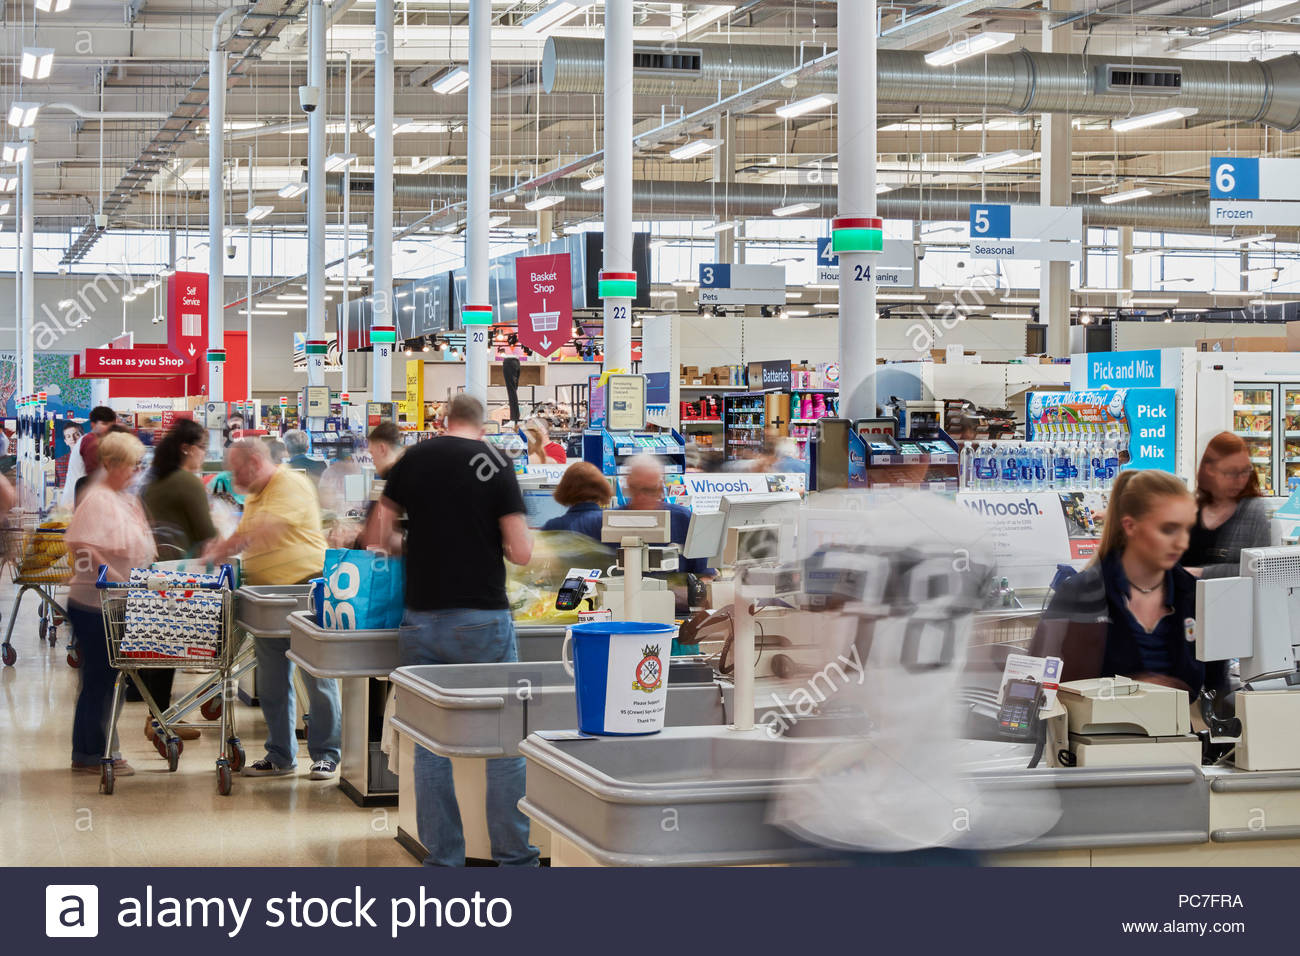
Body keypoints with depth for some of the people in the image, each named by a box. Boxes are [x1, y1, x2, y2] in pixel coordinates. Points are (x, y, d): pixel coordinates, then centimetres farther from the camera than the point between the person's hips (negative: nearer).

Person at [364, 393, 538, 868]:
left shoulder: (414, 459, 5)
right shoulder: (495, 464, -4)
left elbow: (377, 534, 8)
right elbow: (521, 552, -8)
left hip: (422, 619, 3)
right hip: (482, 618, -3)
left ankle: (442, 859, 12)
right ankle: (514, 857, 8)